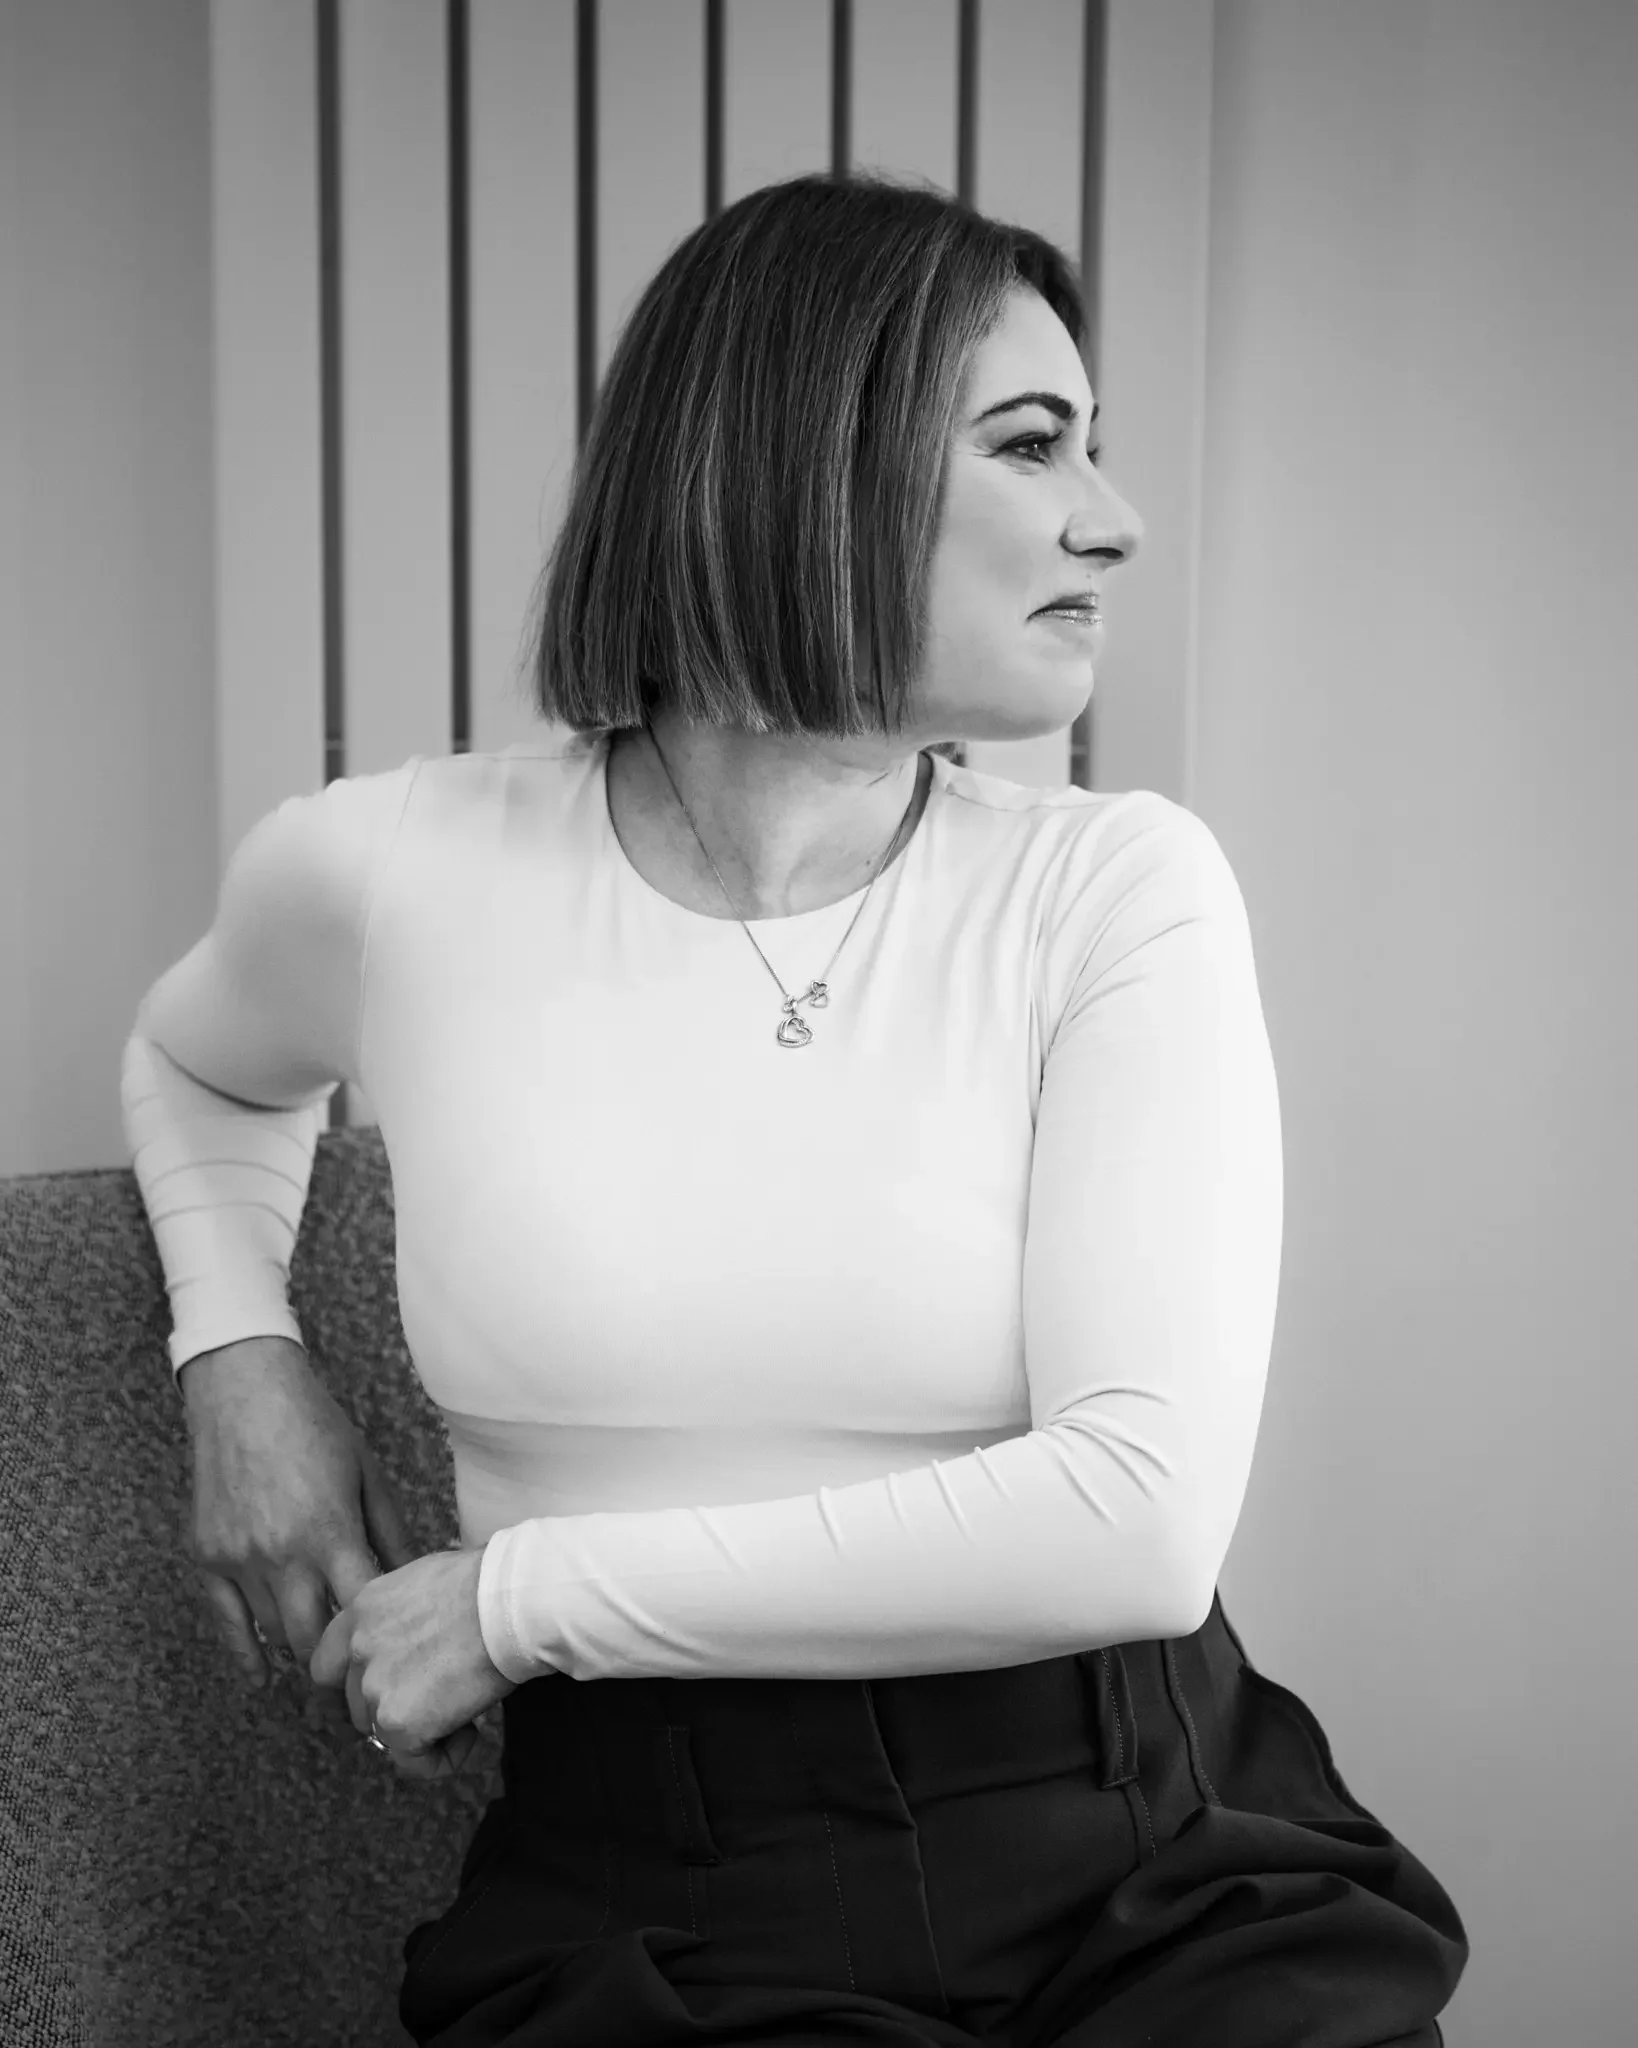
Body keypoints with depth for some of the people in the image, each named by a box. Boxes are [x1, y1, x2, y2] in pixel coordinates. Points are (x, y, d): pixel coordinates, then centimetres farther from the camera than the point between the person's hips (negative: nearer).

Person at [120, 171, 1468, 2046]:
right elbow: (195, 1062, 28)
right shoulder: (388, 875, 2)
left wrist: (524, 1598, -8)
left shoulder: (1118, 888, -1)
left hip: (1150, 1861, 1)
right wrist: (240, 1361, 9)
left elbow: (1143, 1516, -11)